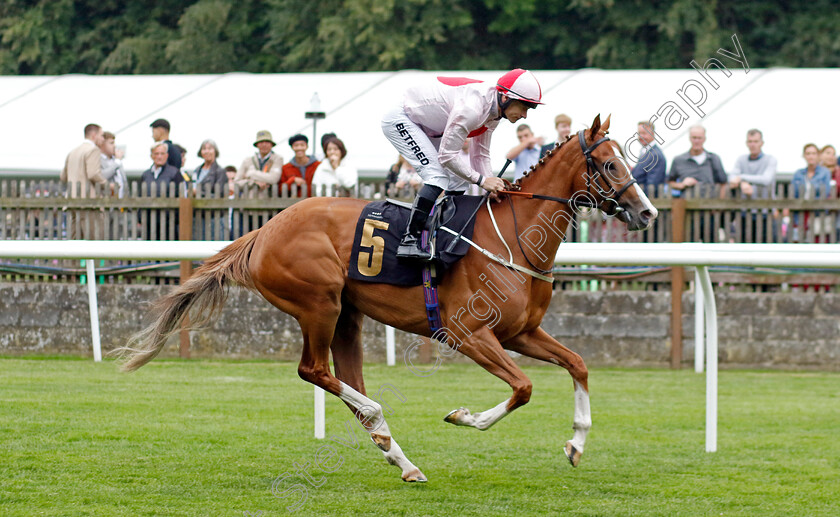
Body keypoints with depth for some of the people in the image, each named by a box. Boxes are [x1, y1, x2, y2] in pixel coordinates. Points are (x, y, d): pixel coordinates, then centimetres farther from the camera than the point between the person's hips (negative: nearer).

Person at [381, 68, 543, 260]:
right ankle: (409, 240, -24)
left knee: (459, 178, 5)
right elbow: (447, 157, -30)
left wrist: (492, 187, -10)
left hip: (425, 127, 10)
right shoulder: (470, 109, -35)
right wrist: (481, 180, -24)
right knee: (438, 176, -21)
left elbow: (480, 155, 4)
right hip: (400, 121, -10)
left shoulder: (494, 111, -5)